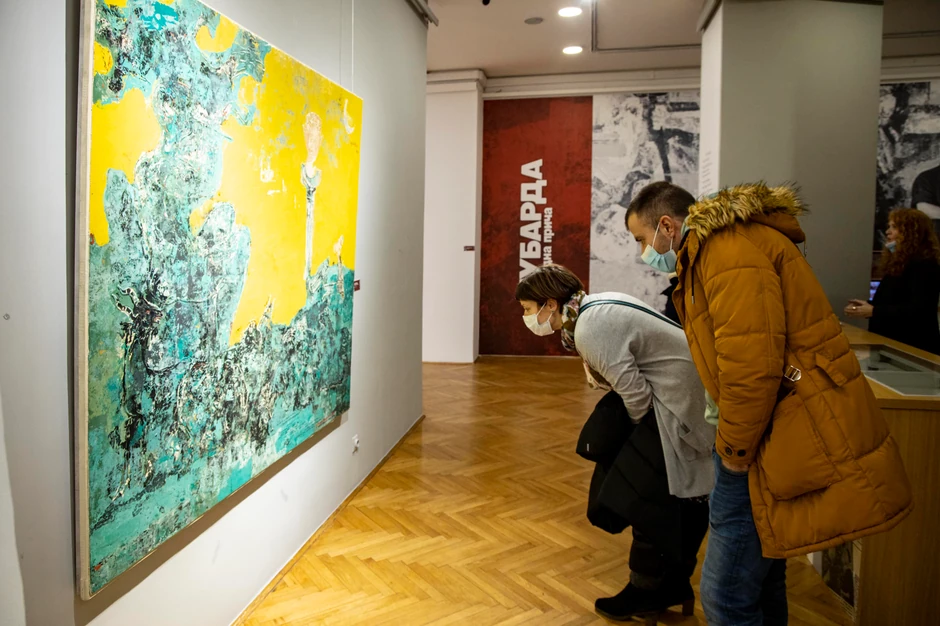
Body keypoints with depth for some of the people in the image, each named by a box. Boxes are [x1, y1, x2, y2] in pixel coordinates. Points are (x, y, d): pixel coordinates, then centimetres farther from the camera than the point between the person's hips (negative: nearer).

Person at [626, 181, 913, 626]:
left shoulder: (730, 249, -15)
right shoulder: (710, 251, 19)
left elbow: (751, 365, -24)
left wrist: (734, 451, -12)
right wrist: (734, 445, 11)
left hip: (791, 445, -11)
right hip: (775, 436, 11)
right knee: (760, 579, 22)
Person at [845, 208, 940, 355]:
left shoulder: (923, 266, -15)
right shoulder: (898, 263, 14)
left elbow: (917, 310, -26)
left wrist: (873, 311, -27)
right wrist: (867, 306, 2)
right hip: (891, 344, 9)